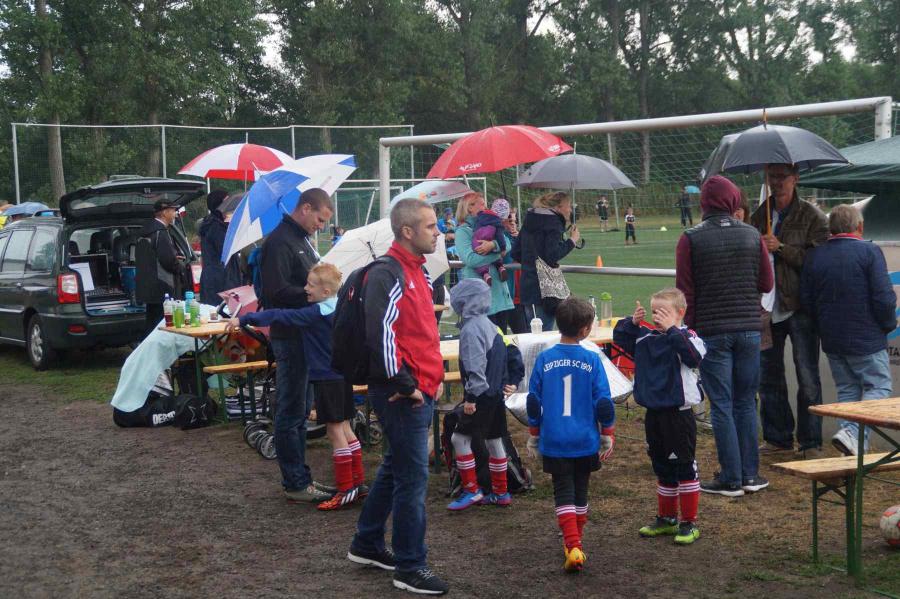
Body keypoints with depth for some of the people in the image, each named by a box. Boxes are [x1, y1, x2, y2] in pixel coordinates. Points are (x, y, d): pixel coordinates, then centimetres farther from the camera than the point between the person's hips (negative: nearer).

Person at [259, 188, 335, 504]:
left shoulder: (302, 240, 16)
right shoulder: (279, 242, -16)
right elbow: (278, 292, -24)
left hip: (305, 335, 10)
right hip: (290, 336, -10)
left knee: (299, 410, 16)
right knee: (291, 413, -2)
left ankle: (300, 478, 24)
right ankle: (295, 484, 5)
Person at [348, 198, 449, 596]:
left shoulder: (416, 272, 14)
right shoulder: (386, 276, -17)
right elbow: (381, 335, -24)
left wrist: (435, 375, 16)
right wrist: (406, 386, -19)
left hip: (421, 390, 10)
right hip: (402, 394, -10)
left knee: (395, 469, 19)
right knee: (413, 477, -4)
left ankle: (366, 545, 33)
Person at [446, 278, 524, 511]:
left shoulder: (471, 329, -17)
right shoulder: (491, 326, 13)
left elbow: (475, 366, -24)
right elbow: (513, 354, 17)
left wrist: (471, 396, -22)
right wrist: (513, 381, 17)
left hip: (481, 396, -10)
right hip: (497, 394, 10)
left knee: (460, 438, -4)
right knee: (494, 441, 15)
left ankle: (471, 490, -2)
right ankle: (500, 493, 22)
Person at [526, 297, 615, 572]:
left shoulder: (544, 359, -4)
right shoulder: (592, 360, -7)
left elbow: (533, 402, 2)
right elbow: (604, 402, -5)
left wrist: (534, 434, 15)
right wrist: (608, 436, 7)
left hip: (554, 442, 0)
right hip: (585, 441, 0)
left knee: (564, 493, 2)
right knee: (580, 491, 17)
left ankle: (573, 546, -12)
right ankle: (575, 541, 29)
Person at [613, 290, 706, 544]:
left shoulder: (687, 336, -12)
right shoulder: (646, 337, 5)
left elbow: (694, 357, -31)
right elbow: (620, 337, 16)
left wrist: (671, 330, -30)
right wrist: (632, 322, -2)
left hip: (678, 412, -7)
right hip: (654, 412, 7)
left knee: (684, 466, 2)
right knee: (661, 468, 18)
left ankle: (689, 523, 12)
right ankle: (666, 518, 31)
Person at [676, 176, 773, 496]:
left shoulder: (690, 239, -6)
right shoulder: (752, 235, 2)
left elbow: (685, 291, -5)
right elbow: (766, 284, 6)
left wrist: (688, 328, 5)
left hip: (711, 331, -3)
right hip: (749, 329, 3)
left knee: (722, 406, 2)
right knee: (746, 402, 12)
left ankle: (730, 479, 4)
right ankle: (749, 474, 14)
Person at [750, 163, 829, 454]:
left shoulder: (812, 216, -3)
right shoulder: (759, 215, 11)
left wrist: (780, 248, -19)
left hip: (799, 307, -5)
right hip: (767, 307, 5)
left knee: (807, 378, 0)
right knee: (767, 376, 11)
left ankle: (810, 441, 11)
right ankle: (777, 438, 23)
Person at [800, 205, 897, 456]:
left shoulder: (813, 256, 4)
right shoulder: (870, 252, -11)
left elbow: (806, 300, 7)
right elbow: (884, 298, -15)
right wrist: (888, 324, 3)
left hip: (831, 340, 5)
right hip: (866, 339, -5)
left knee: (847, 389, 14)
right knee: (878, 387, 3)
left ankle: (855, 446, 10)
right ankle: (851, 433, -16)